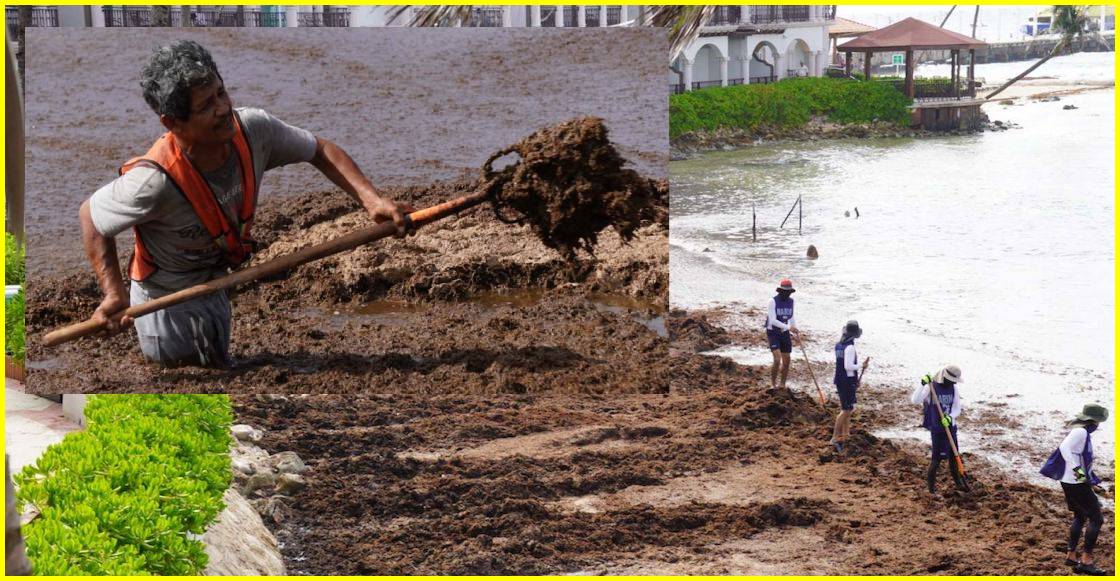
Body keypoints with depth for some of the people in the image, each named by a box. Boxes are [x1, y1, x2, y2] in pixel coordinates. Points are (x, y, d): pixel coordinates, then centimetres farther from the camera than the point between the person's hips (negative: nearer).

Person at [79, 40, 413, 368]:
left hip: (216, 290, 6)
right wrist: (114, 293, -27)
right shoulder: (154, 182, -37)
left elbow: (319, 151, -6)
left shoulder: (253, 129, -22)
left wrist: (370, 199, -18)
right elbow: (90, 215, -20)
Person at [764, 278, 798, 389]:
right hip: (773, 333, -5)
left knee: (786, 361, 7)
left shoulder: (791, 301, 1)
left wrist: (794, 328, 13)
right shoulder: (773, 301, -17)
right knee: (777, 359, -18)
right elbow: (773, 320, -23)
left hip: (785, 334, 6)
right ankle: (773, 383, 2)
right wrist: (788, 327, -28)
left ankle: (782, 384, 25)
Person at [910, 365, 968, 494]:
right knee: (938, 455, -6)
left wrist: (950, 417, -20)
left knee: (953, 454, 14)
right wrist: (922, 385, -41)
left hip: (950, 425, 5)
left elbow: (957, 408, 1)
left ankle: (957, 480, 30)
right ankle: (931, 481, 13)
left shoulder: (953, 388, 1)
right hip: (936, 427, -5)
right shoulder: (931, 387, -15)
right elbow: (915, 400, -29)